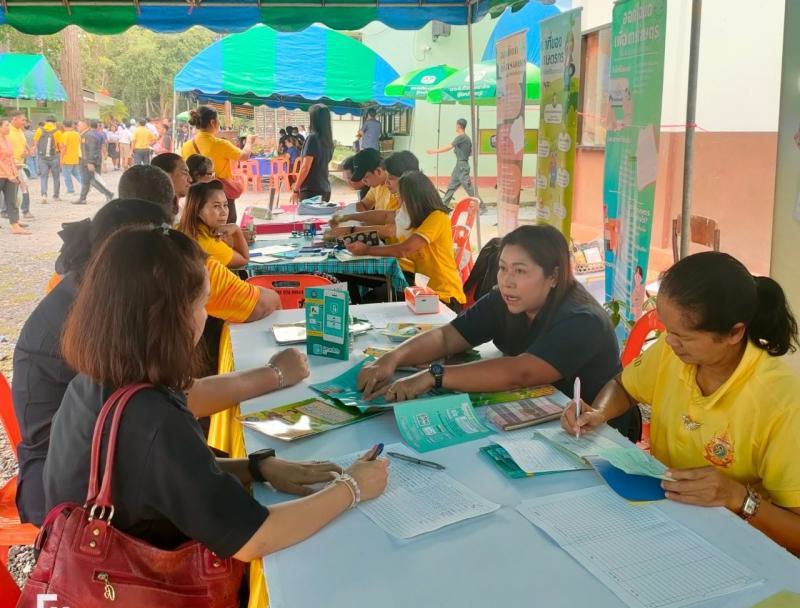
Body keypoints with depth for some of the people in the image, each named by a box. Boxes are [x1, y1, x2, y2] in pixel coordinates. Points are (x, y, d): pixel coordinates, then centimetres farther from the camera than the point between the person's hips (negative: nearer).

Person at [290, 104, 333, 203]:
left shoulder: (313, 137, -13)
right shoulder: (328, 139, 10)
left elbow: (305, 168, -15)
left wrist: (296, 189, -7)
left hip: (311, 190, -7)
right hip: (325, 189, 8)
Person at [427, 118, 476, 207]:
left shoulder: (461, 137, -14)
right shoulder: (467, 138, 14)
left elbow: (448, 147, -18)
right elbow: (471, 153, 22)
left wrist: (434, 151, -12)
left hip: (462, 166, -10)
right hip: (459, 166, 10)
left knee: (469, 188, -8)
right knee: (451, 187, 11)